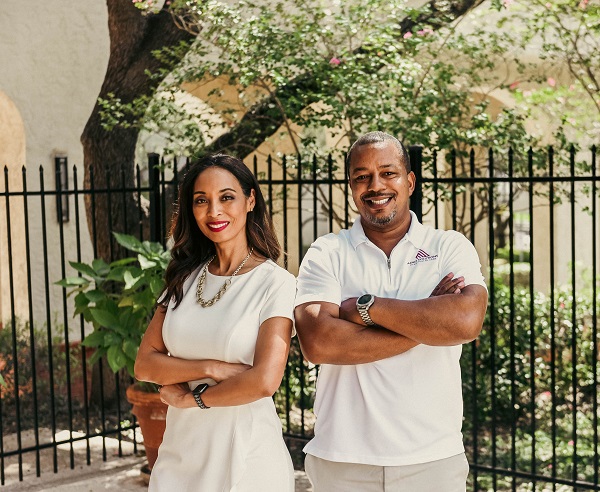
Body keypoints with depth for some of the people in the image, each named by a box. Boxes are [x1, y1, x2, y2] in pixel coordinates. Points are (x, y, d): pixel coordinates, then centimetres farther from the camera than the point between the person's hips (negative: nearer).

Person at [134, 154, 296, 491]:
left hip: (247, 460, -5)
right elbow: (145, 364, 1)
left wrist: (191, 397, -7)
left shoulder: (276, 283, -10)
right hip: (179, 454, 5)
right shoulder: (185, 280, 6)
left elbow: (264, 381, -20)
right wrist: (210, 368, -15)